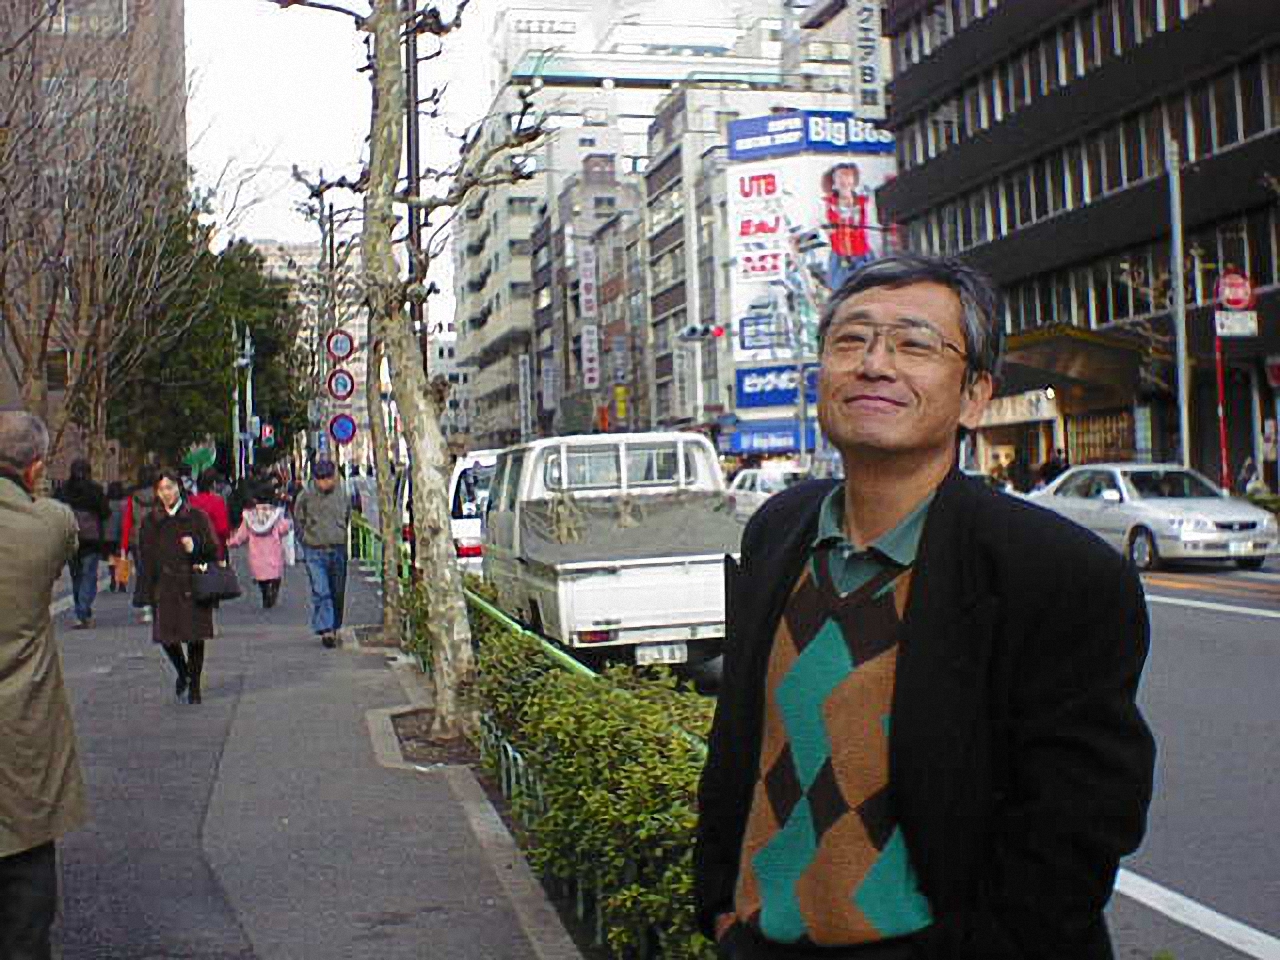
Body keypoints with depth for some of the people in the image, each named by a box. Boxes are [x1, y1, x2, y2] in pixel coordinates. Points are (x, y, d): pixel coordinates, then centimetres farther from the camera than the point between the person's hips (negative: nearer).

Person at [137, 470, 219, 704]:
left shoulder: (196, 517, 2)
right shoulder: (151, 521, 8)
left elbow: (213, 549, 2)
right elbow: (146, 559, 8)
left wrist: (195, 547, -18)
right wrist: (147, 592, 2)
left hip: (193, 585, -2)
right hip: (165, 586, 2)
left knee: (195, 636, 1)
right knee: (166, 635, -1)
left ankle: (194, 685, 17)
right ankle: (182, 673, 27)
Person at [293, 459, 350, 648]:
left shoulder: (343, 497, 6)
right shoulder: (305, 497, -2)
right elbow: (298, 522, 8)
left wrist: (340, 539, 13)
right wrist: (307, 542, 3)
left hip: (338, 550, 3)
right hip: (315, 552, -3)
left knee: (338, 593, 8)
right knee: (321, 592, -12)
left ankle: (334, 628, 23)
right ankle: (325, 630, -13)